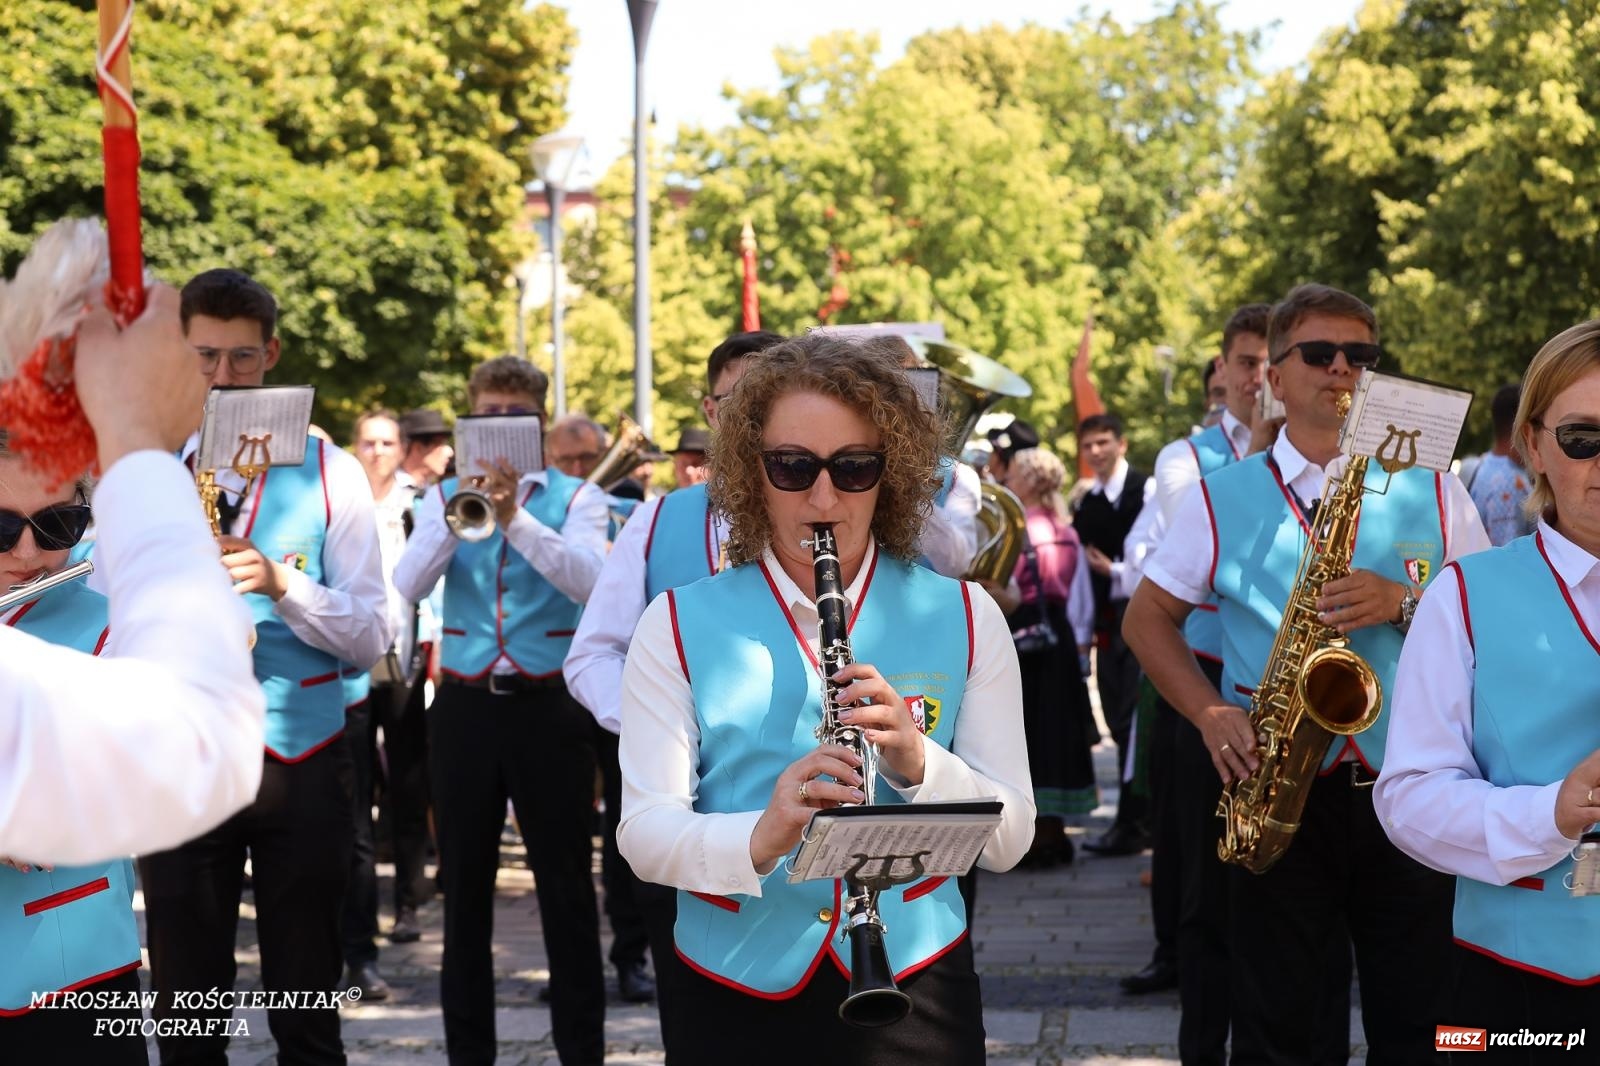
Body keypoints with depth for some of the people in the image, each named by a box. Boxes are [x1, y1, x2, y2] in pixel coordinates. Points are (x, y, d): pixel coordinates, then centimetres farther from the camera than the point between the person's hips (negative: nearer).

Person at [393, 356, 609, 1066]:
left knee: (565, 884, 1)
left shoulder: (575, 497, 3)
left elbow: (589, 581, -16)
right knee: (465, 884, 8)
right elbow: (408, 587, -7)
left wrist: (516, 517, -27)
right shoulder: (445, 496, 9)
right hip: (465, 707, 2)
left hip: (549, 706, -2)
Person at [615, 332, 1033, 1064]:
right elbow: (643, 831, -9)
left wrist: (917, 760, -20)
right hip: (734, 997, 0)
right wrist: (758, 838, -28)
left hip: (911, 986, 0)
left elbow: (1008, 839, -2)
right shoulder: (678, 624, -1)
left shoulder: (965, 618, 1)